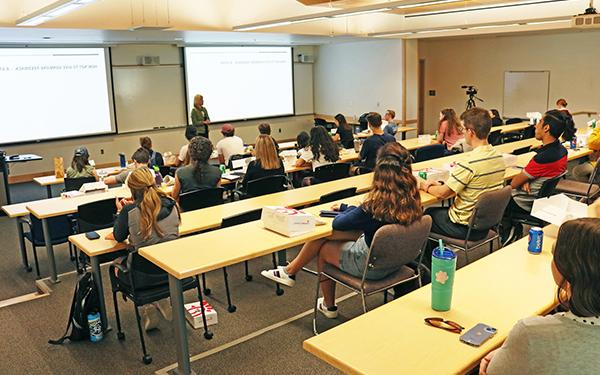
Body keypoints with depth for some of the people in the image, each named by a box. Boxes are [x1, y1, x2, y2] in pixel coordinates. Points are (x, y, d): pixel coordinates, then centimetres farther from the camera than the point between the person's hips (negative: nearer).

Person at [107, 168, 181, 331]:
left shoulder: (129, 211, -18)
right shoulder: (171, 205, -6)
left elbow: (118, 237, 0)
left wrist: (121, 211, 16)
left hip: (144, 275, -5)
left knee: (115, 265, 29)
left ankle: (147, 307, 17)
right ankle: (161, 300, 28)